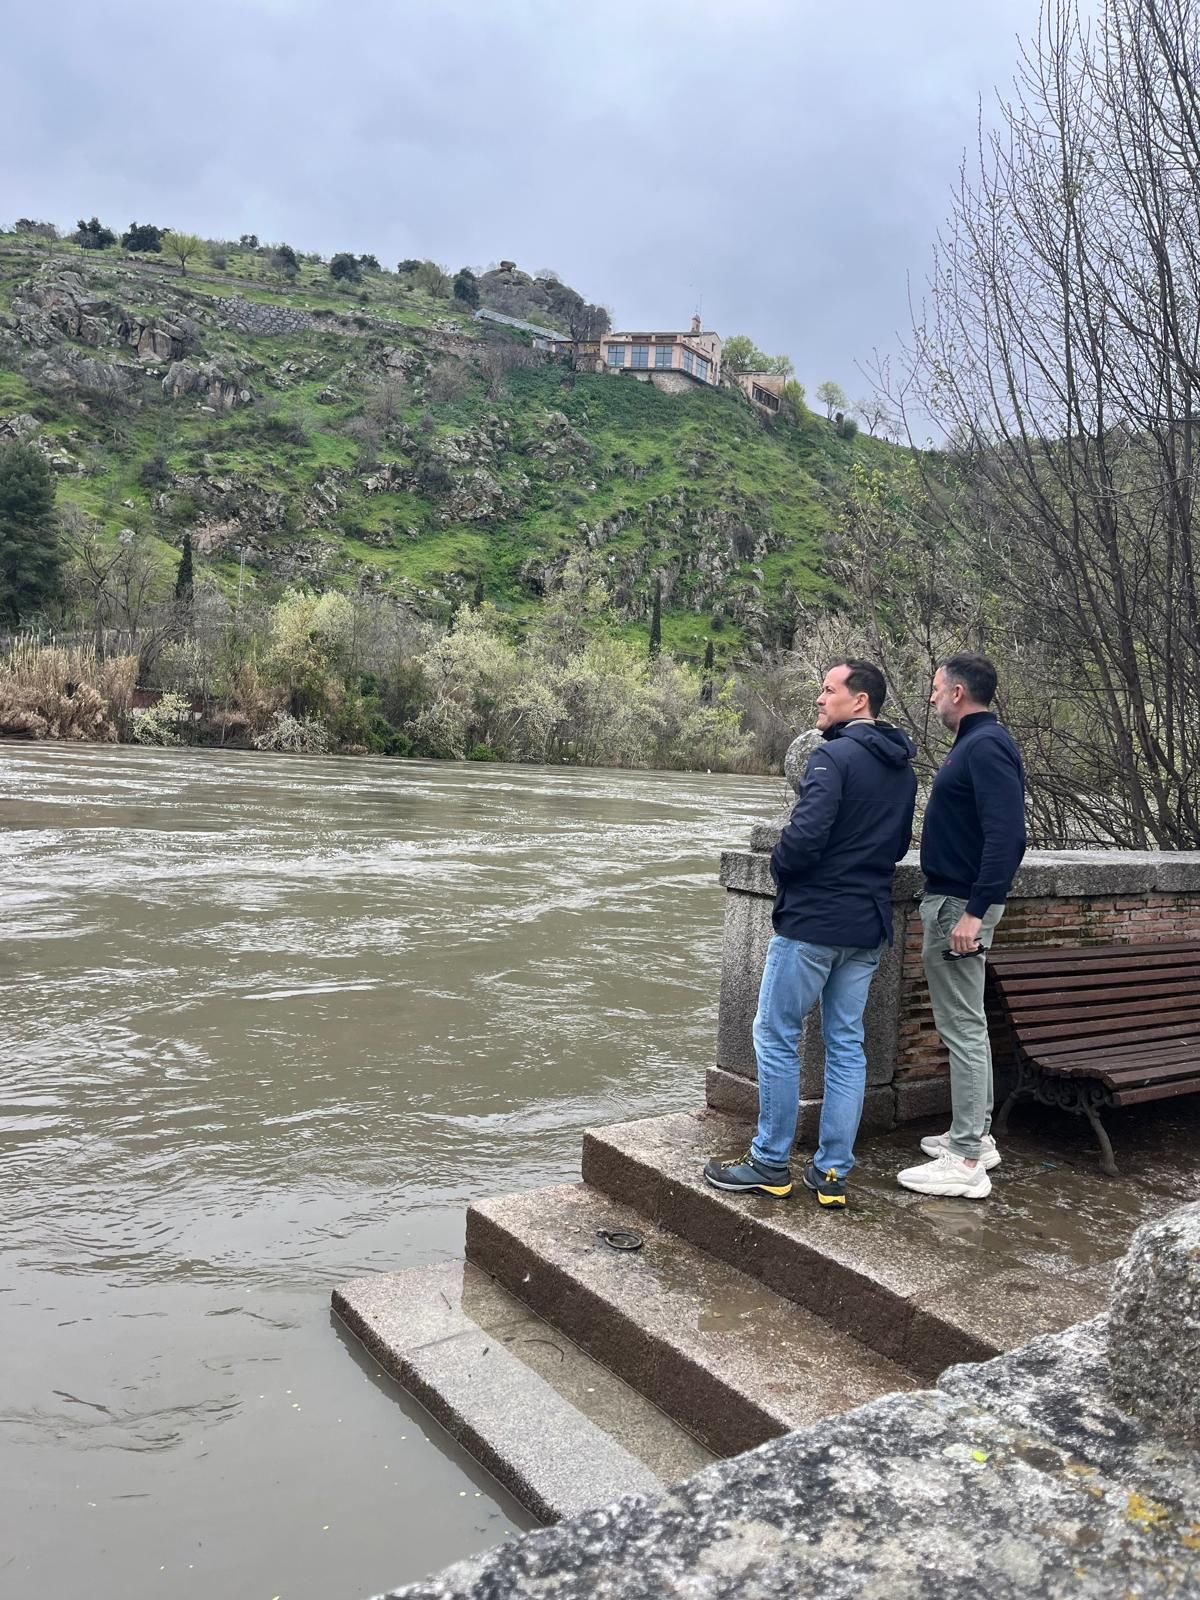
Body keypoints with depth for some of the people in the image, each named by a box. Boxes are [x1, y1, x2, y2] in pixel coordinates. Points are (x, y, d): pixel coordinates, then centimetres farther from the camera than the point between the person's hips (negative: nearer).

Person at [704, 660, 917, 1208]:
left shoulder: (834, 756, -16)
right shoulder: (903, 768, 12)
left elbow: (805, 837, -24)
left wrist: (778, 864, -5)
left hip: (811, 920, -8)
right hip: (869, 925, 8)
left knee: (776, 1037, 4)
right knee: (847, 1044, 12)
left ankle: (771, 1163, 13)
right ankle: (833, 1172, 17)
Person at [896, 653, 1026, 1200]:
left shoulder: (985, 746, -17)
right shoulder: (976, 742, 15)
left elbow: (1006, 835, -26)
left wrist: (975, 911, -28)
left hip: (960, 905, -11)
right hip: (952, 899, 11)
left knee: (963, 1028, -6)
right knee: (966, 1025, 17)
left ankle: (966, 1163, 1)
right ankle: (975, 1135, 29)